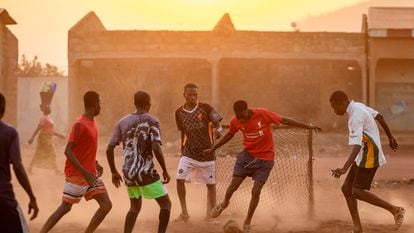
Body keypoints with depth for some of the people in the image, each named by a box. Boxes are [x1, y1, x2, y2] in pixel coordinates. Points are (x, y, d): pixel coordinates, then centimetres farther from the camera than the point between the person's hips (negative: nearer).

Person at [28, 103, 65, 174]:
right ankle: (56, 170, -3)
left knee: (39, 155, 12)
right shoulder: (44, 118, -14)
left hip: (47, 139, 9)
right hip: (44, 138, -9)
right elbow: (38, 128, -19)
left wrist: (58, 135, 20)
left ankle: (30, 168, 17)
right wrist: (32, 137, -21)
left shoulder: (47, 118, 15)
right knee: (52, 154, -6)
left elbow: (50, 130, 21)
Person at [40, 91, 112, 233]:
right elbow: (68, 151, -21)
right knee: (65, 207, -2)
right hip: (77, 175, -8)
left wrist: (95, 163, 13)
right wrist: (84, 172, -25)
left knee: (106, 205, 3)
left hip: (90, 174, 8)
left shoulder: (92, 122, 10)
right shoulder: (79, 124, -17)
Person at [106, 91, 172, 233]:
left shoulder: (123, 122, 8)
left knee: (135, 207, 24)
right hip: (146, 172, -6)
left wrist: (114, 172, 16)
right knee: (166, 204, 8)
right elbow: (156, 148, -19)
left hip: (128, 173, 6)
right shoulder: (151, 121, -6)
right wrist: (165, 171, -8)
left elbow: (109, 149, 5)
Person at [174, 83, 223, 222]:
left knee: (210, 184, 6)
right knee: (180, 179, -13)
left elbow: (217, 123, -10)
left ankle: (210, 215, 19)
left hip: (207, 153, -2)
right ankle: (184, 213, 0)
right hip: (188, 153, 2)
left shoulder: (205, 108, -6)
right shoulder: (179, 112, 3)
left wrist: (219, 130, -33)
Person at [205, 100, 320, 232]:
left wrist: (307, 126, -14)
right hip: (247, 155, 3)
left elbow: (284, 120, -14)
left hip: (265, 159, -3)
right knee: (234, 185, 0)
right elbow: (230, 134, 10)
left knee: (256, 191, -5)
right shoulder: (235, 121, -10)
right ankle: (224, 204, 36)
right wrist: (213, 149, 14)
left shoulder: (262, 114, -21)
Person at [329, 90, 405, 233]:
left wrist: (344, 168, -45)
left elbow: (357, 146, -35)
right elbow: (379, 117, 19)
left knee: (357, 192, -11)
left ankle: (395, 210, -1)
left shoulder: (355, 118, -24)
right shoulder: (359, 106, 6)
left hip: (369, 157, -10)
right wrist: (390, 137, 31)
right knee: (347, 188, 6)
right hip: (363, 156, 10)